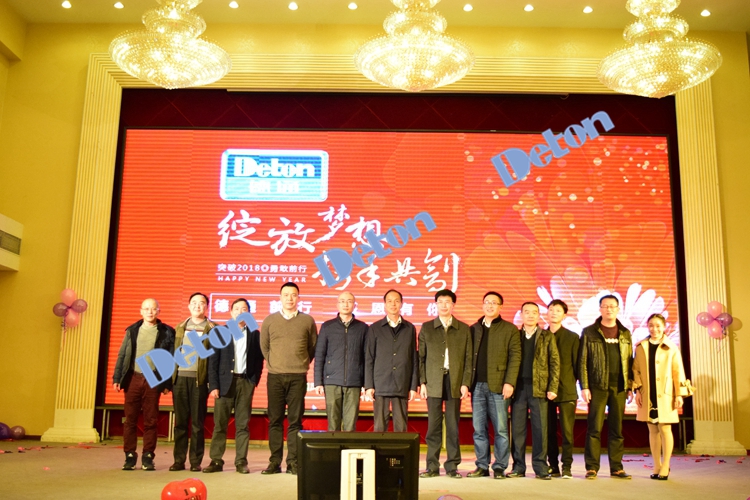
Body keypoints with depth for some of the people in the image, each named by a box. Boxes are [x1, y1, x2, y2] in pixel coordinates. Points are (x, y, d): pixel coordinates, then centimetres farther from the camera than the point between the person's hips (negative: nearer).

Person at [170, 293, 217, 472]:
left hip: (199, 379, -3)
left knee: (197, 422, 0)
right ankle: (179, 460, 12)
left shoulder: (213, 328, 4)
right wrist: (169, 378, 4)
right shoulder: (180, 328, 16)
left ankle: (195, 461, 6)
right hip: (179, 377, 3)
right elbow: (174, 352, 13)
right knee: (180, 421, 6)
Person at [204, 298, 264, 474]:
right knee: (220, 424, 0)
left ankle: (241, 461, 8)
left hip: (245, 382, 1)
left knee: (243, 425, 3)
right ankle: (216, 461, 7)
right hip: (225, 382, 0)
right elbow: (213, 361, 1)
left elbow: (259, 360, 9)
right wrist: (213, 385, -6)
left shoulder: (254, 334, 8)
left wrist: (254, 381, -2)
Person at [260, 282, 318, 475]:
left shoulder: (307, 320, 5)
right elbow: (264, 346, 16)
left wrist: (304, 363, 7)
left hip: (298, 377, -1)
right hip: (275, 377, 1)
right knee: (275, 420, 4)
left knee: (295, 421, 1)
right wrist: (272, 363, 10)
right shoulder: (270, 320, 6)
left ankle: (293, 462, 7)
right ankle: (275, 462, 10)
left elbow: (313, 347, 12)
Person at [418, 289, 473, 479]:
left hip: (455, 381, 0)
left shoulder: (464, 329, 9)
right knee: (433, 425, 2)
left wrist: (465, 383, -3)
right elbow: (421, 357, 7)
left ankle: (452, 466, 10)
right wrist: (422, 382, 0)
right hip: (433, 382, 0)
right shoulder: (426, 328, 9)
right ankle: (432, 466, 8)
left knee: (453, 426, 3)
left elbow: (468, 358, 6)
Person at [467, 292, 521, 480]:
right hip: (477, 386, 3)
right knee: (479, 429, 6)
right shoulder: (474, 329, 14)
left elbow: (515, 356, -3)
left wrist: (509, 382, -12)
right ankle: (482, 466, 14)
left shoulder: (510, 329, 4)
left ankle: (500, 467, 9)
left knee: (500, 429, 1)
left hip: (498, 386, -3)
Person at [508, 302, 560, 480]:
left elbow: (554, 363, 3)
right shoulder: (514, 336, 11)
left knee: (540, 428, -1)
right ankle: (518, 467, 10)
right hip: (518, 387, 1)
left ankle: (540, 467, 7)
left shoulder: (547, 336, 8)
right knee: (518, 428, 3)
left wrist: (553, 387, -5)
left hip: (539, 388, -1)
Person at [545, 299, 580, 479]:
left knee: (567, 431, -2)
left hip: (567, 391, -2)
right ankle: (553, 466, 13)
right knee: (549, 431, 5)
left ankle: (566, 467, 6)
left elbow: (577, 364, 4)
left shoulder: (572, 337, 5)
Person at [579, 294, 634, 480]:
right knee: (594, 428, -1)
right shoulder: (589, 332, 3)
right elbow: (582, 361, -1)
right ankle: (592, 467, 5)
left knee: (617, 429, 7)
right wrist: (584, 386, -7)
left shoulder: (625, 334, 12)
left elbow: (630, 362, 12)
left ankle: (616, 467, 15)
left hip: (619, 388, 3)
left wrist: (630, 387, 6)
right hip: (597, 387, -3)